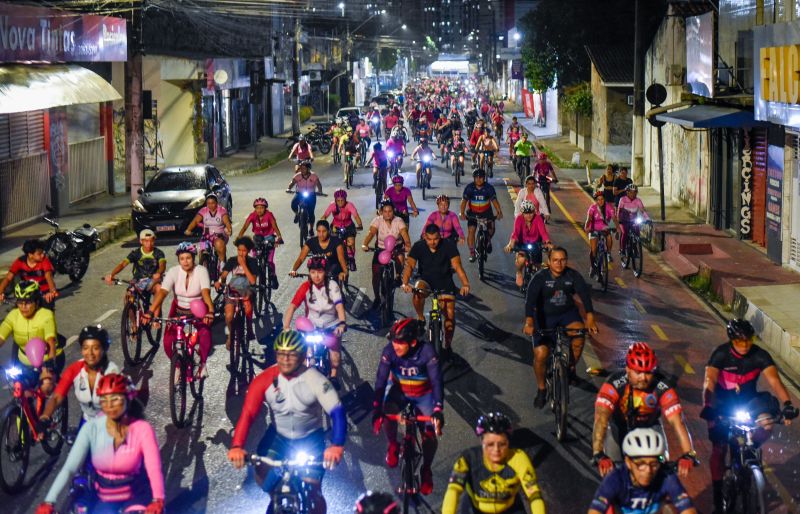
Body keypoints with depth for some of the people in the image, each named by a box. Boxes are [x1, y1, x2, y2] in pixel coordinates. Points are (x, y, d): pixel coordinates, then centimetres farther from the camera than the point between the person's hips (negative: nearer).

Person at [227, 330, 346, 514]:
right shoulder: (265, 380, -20)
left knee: (312, 491, -11)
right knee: (262, 477, -14)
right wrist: (236, 447, -42)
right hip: (278, 436, 2)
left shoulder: (315, 380, -24)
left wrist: (337, 446, -49)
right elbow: (248, 414, -26)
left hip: (310, 439, -2)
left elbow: (337, 412, -32)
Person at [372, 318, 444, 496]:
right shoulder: (389, 350, -27)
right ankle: (393, 446, 3)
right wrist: (376, 410, -37)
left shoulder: (427, 352, -32)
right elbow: (381, 380, -29)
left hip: (423, 395, -1)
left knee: (431, 435, -13)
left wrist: (438, 411, -46)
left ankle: (426, 470, 15)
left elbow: (436, 381, -34)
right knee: (388, 413, -29)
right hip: (399, 391, 1)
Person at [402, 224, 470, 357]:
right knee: (418, 292, -35)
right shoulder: (418, 246, -12)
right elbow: (410, 265, -21)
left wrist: (465, 284, -40)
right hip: (426, 280, 0)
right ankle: (421, 318, -8)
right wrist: (405, 283, -39)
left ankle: (447, 345, 7)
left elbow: (457, 265, -24)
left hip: (445, 283, 0)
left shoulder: (448, 245, -15)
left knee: (450, 314, -11)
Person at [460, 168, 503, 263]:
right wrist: (462, 213, -36)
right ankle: (472, 253, -6)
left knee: (491, 228, -14)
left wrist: (499, 212, -40)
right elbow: (464, 201, -20)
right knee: (471, 230, -16)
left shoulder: (489, 188, -15)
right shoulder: (469, 187, -15)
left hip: (486, 212, 1)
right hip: (473, 213, -1)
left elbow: (494, 200, -23)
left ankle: (488, 240, 21)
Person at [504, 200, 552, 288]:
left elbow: (543, 231, -33)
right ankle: (519, 273, 5)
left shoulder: (538, 219, -20)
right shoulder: (519, 219, -21)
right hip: (522, 244, -2)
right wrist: (511, 244, -53)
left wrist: (548, 243, -52)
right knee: (521, 260, -31)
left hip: (535, 244, 2)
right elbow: (515, 232, -35)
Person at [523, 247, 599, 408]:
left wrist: (590, 319, -34)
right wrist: (529, 322, -45)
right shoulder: (540, 277, -18)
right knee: (540, 354, -13)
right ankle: (541, 390, 12)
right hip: (545, 317, -1)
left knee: (579, 334, -29)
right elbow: (530, 299, -29)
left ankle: (571, 368, -1)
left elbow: (584, 294, -20)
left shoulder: (573, 275, -11)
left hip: (568, 313, 1)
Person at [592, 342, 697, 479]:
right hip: (619, 426, -1)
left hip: (649, 425, 1)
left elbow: (677, 421, -38)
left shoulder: (662, 387, -32)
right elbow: (601, 419, -45)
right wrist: (598, 455, -57)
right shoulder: (615, 383, -36)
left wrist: (688, 455, -50)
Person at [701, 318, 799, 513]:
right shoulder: (721, 354, -22)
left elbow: (774, 380, -30)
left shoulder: (760, 355, -18)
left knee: (766, 424, -29)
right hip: (724, 403, -1)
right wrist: (707, 406, -52)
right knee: (719, 448, -2)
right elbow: (710, 381, -34)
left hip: (748, 401, 1)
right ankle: (718, 496, 13)